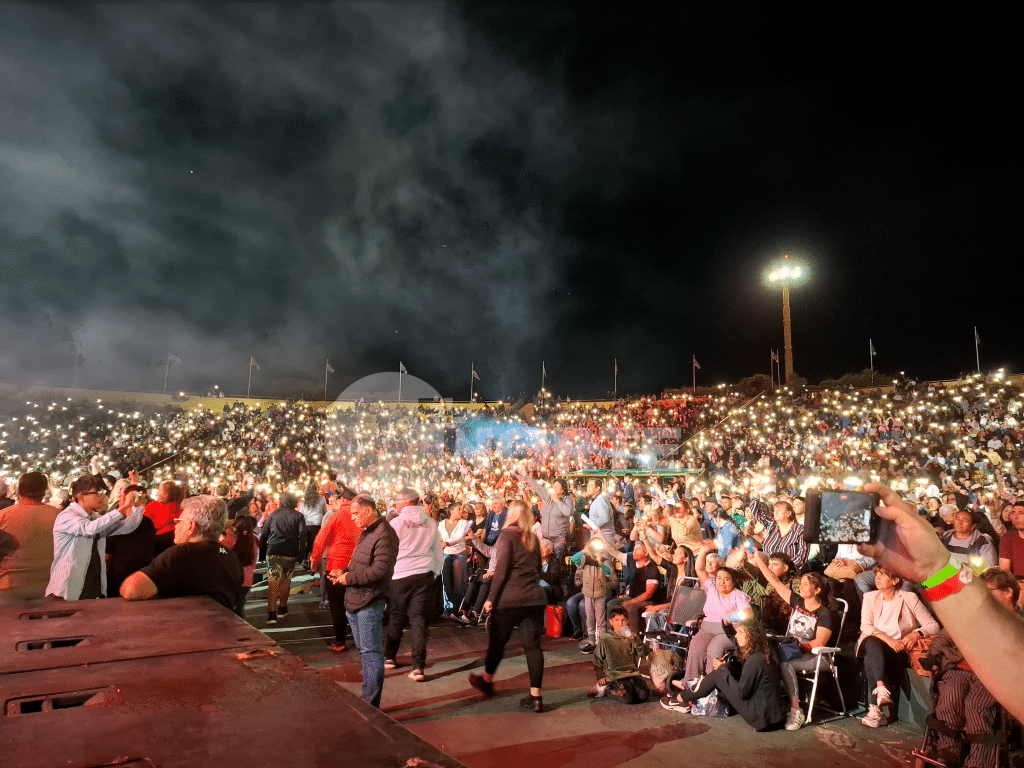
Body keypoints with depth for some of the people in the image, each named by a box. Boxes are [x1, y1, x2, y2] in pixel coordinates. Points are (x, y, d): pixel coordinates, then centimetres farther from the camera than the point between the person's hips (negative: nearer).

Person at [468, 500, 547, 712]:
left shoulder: (507, 535, -6)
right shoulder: (533, 538, 13)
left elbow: (501, 569, -12)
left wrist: (491, 597, -9)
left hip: (509, 598, -5)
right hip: (534, 598, 5)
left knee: (497, 641, 14)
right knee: (532, 645, 4)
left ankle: (486, 680, 34)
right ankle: (536, 697, 2)